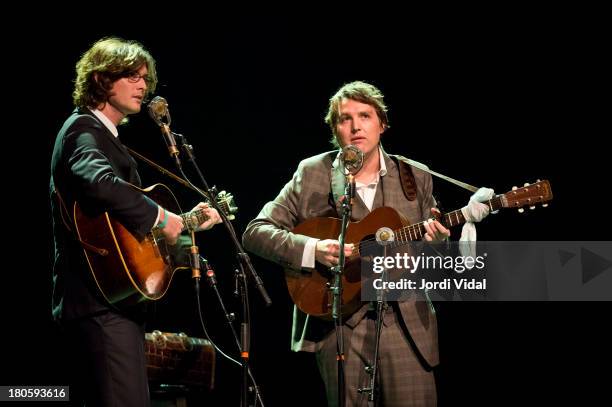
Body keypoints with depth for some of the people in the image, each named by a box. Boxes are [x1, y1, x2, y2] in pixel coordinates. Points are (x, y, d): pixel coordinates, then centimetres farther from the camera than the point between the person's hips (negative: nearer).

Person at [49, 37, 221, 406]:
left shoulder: (107, 137, 22)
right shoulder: (83, 129, -9)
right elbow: (99, 183, -33)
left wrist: (188, 221, 23)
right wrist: (159, 217, -23)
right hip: (100, 301, -11)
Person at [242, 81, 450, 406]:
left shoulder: (416, 178, 8)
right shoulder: (312, 174, 3)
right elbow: (255, 232, -1)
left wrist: (437, 243, -12)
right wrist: (312, 249, -17)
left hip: (406, 321, 1)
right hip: (338, 321, -1)